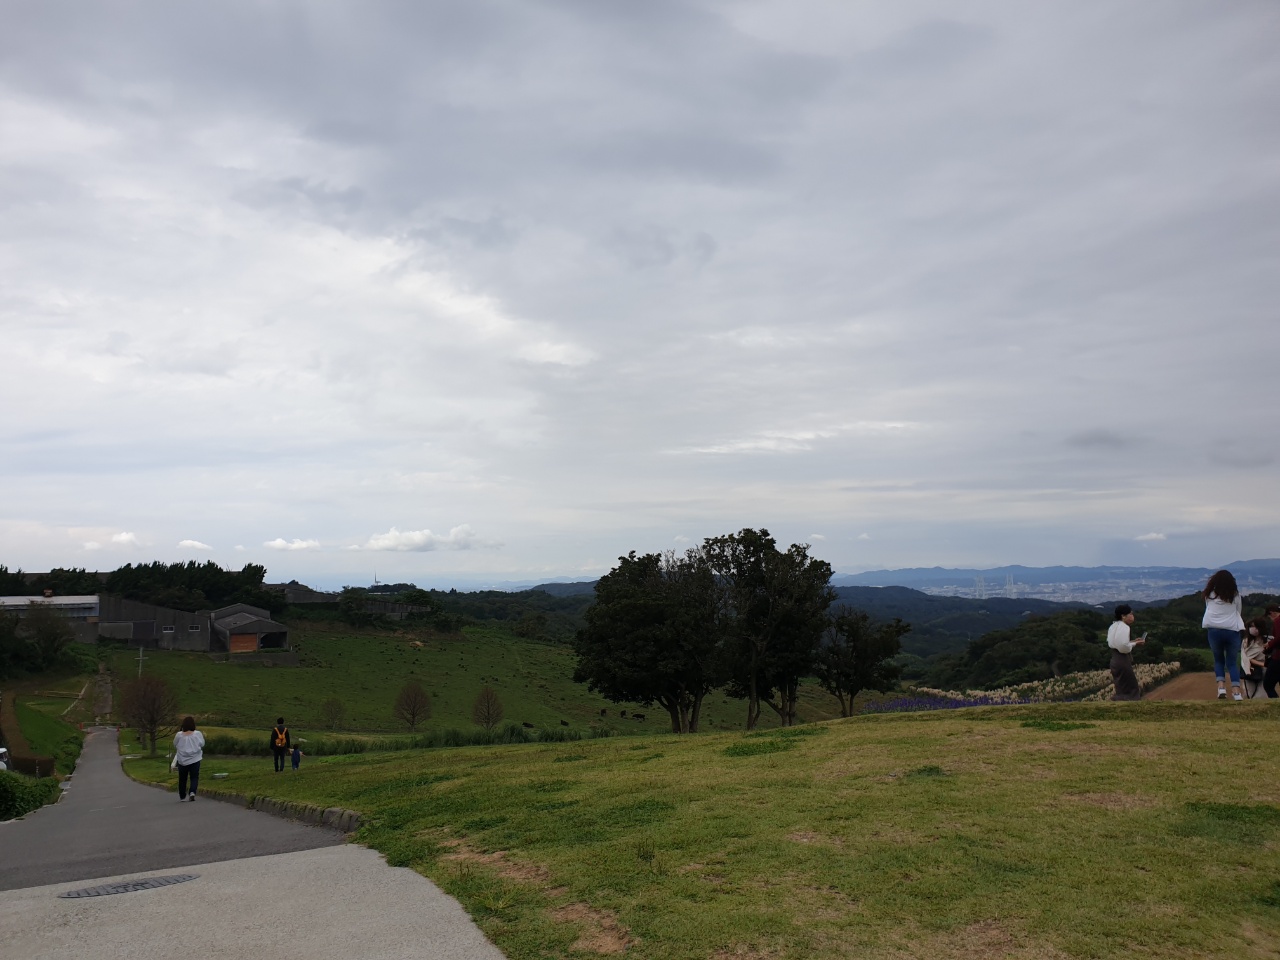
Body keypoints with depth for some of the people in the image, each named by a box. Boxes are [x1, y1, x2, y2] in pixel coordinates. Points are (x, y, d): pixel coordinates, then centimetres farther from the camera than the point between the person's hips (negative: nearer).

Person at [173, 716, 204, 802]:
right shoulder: (198, 734, -8)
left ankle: (182, 797, 22)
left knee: (182, 779, 14)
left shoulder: (179, 735, -7)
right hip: (195, 759, -1)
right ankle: (192, 792, -16)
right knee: (194, 778, 6)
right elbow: (202, 745, 2)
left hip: (182, 761, 1)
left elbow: (175, 746, 6)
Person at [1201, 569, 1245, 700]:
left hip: (1214, 630, 0)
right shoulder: (1235, 595, 4)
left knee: (1218, 659, 16)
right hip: (1232, 630, 0)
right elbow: (1238, 611, 14)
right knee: (1233, 662, 6)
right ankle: (1236, 691, -7)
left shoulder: (1210, 595, 4)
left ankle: (1221, 687, -2)